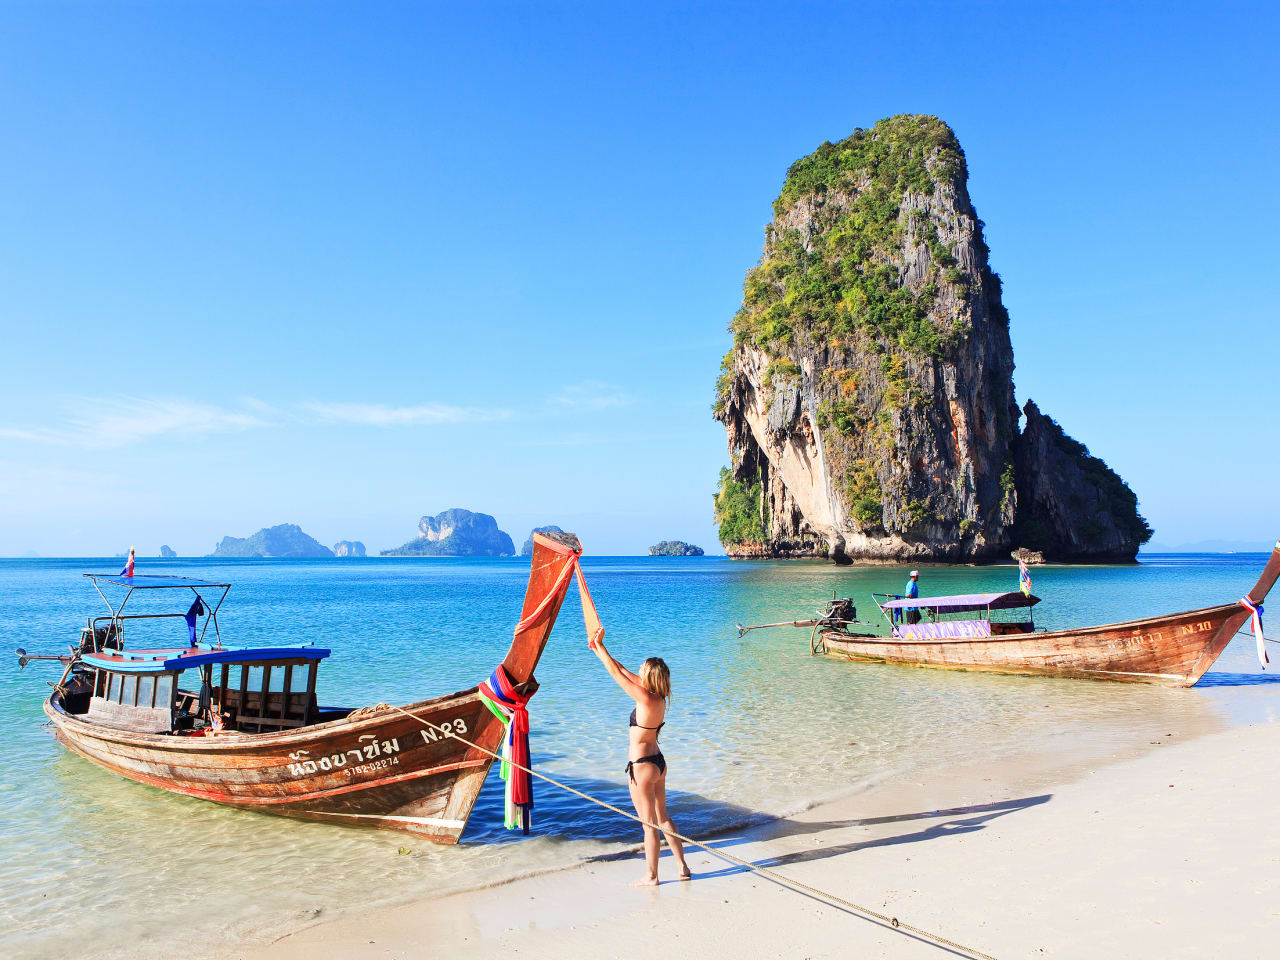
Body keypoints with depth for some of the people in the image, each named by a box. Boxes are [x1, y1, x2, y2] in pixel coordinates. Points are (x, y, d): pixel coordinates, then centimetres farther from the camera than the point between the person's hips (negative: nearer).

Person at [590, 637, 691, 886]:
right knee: (662, 818, 20)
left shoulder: (646, 699, -23)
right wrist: (600, 651, 11)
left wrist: (600, 646, -9)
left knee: (650, 824, 5)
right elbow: (622, 671, 8)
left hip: (642, 767, -9)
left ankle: (651, 876, 19)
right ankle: (683, 867, 27)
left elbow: (617, 674, -18)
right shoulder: (658, 697, 1)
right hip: (658, 762, 9)